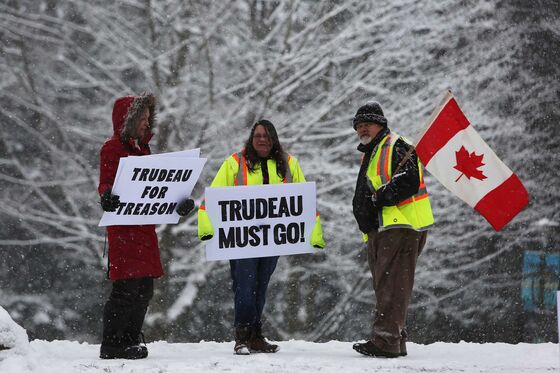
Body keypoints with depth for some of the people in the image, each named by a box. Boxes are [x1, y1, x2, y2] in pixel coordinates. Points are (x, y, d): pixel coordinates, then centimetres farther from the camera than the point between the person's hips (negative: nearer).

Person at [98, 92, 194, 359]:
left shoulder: (142, 148, 20)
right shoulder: (112, 148, -6)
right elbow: (105, 184, -14)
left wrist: (178, 203, 11)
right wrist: (108, 196, -36)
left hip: (145, 229, 9)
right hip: (123, 229, -9)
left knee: (144, 290, 9)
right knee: (127, 287, -12)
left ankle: (130, 342, 17)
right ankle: (112, 345, -7)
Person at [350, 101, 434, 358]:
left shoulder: (396, 147, -4)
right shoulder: (369, 156, 27)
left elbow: (408, 182, -19)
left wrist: (377, 198, -17)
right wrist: (362, 209, 10)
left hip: (400, 226, -10)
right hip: (378, 230, 10)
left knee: (391, 286, -15)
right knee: (383, 287, 10)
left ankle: (386, 340, -21)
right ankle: (396, 341, 14)